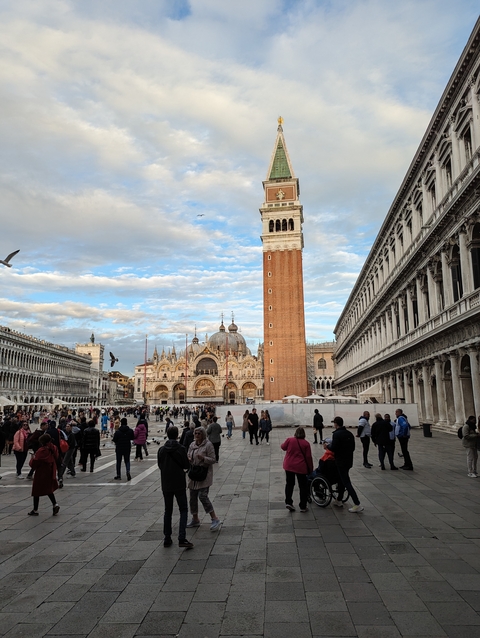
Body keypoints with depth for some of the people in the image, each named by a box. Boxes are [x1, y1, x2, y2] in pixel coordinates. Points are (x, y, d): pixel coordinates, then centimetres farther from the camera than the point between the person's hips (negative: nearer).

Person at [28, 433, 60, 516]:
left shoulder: (41, 451, -22)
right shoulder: (54, 449, -2)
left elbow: (34, 462, -16)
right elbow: (56, 460, 7)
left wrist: (33, 458, 3)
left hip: (41, 473, -6)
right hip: (50, 473, 6)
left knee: (36, 491, 9)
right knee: (49, 490, 19)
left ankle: (35, 510, 18)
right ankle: (55, 504, 3)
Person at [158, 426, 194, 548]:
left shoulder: (161, 450, -2)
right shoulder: (181, 449, -12)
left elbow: (160, 465, 6)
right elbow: (186, 466, -7)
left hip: (166, 485, 4)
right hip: (179, 484, -3)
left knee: (168, 511, 15)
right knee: (183, 510, 5)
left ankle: (167, 538, 17)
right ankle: (182, 538, -6)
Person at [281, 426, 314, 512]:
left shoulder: (289, 440, -7)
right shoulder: (306, 443, -8)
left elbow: (283, 447, 8)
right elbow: (308, 457, -6)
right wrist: (310, 469, 4)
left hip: (289, 466, 1)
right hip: (301, 467, -1)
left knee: (289, 484, 18)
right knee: (303, 486, 12)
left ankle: (288, 502, 9)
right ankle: (303, 507, 14)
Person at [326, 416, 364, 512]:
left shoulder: (336, 434, -16)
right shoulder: (349, 434, 8)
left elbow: (333, 448, -20)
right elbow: (353, 447, 13)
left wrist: (327, 446, -1)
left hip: (341, 461, -8)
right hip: (349, 461, 8)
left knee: (346, 482, -5)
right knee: (342, 479, 20)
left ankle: (357, 505, -9)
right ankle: (339, 501, 31)